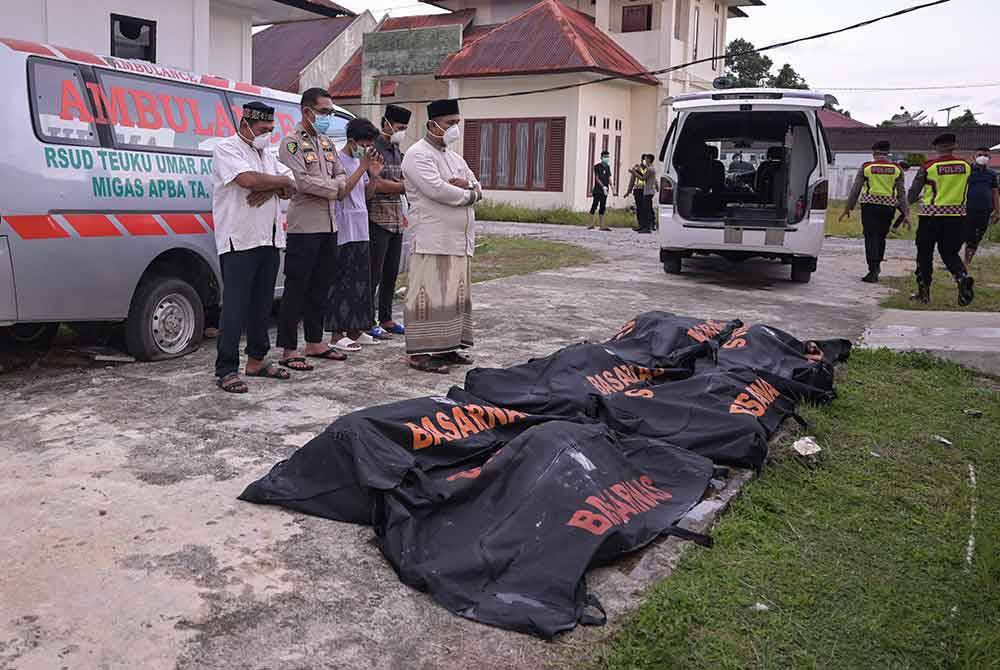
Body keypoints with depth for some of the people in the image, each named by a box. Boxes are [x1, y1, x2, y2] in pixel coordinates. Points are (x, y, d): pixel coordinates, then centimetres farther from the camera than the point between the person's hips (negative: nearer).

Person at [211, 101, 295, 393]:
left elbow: (288, 189, 11)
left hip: (269, 240, 8)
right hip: (239, 241, -8)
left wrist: (269, 189, -11)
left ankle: (256, 361, 24)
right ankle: (226, 371, -5)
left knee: (262, 305, 13)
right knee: (235, 307, -8)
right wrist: (280, 181, -7)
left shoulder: (267, 154, 20)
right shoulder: (227, 149, -5)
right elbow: (247, 179, -23)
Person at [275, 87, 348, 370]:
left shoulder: (327, 142, 18)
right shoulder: (291, 142, -7)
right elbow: (302, 181, -18)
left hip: (329, 225, 8)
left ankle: (315, 343, 23)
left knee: (320, 287, 13)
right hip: (304, 227, -8)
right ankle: (289, 350, 0)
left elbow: (341, 175, 15)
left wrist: (334, 185, -8)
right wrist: (335, 187, -7)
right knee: (296, 289, -5)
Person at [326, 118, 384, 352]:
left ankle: (355, 330, 19)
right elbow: (340, 192, -19)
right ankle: (337, 335, -2)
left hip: (360, 230, 9)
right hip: (343, 232, -9)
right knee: (342, 283, -7)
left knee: (361, 282, 11)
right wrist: (362, 168, -18)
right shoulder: (338, 160, -10)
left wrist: (374, 176, 2)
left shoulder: (360, 161, 15)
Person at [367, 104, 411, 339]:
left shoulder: (397, 151, 17)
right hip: (378, 219, -8)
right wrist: (405, 186, -13)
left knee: (391, 272, 11)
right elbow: (376, 184, -18)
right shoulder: (374, 148, -10)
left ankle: (385, 319, 20)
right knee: (374, 273, -5)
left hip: (396, 220, 8)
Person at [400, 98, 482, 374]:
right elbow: (437, 190, -20)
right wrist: (469, 194, -5)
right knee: (429, 295, -7)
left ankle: (446, 346, 18)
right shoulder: (419, 155, -7)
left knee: (455, 295, 10)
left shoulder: (455, 158, 22)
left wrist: (467, 185, -6)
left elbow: (478, 188, 19)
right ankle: (420, 353, -3)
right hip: (432, 240, -9)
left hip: (460, 240, 9)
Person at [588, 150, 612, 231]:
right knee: (594, 206, -5)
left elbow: (609, 178, 18)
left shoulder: (607, 167, 15)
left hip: (605, 191, 7)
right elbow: (597, 178, -12)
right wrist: (603, 186, -22)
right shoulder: (597, 166, -5)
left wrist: (611, 187, 7)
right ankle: (591, 224, -2)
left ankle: (602, 225, 7)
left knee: (602, 207, 7)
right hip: (598, 190, -7)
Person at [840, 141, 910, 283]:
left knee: (871, 237, -3)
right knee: (881, 237, 16)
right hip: (888, 207, 2)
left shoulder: (865, 167, 2)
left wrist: (848, 208, 7)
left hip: (870, 206, -2)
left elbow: (855, 190, 1)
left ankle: (873, 271, -9)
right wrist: (906, 214, 7)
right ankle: (876, 266, 21)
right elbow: (902, 193, 6)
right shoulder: (897, 169, 7)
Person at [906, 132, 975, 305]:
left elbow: (913, 193, -1)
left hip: (931, 215, -3)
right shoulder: (966, 166, 1)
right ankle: (962, 277, -14)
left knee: (925, 254, 11)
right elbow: (964, 191, 12)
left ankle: (923, 291, 15)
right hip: (957, 215, 3)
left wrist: (916, 199, 21)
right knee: (950, 253, 14)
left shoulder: (927, 167, -9)